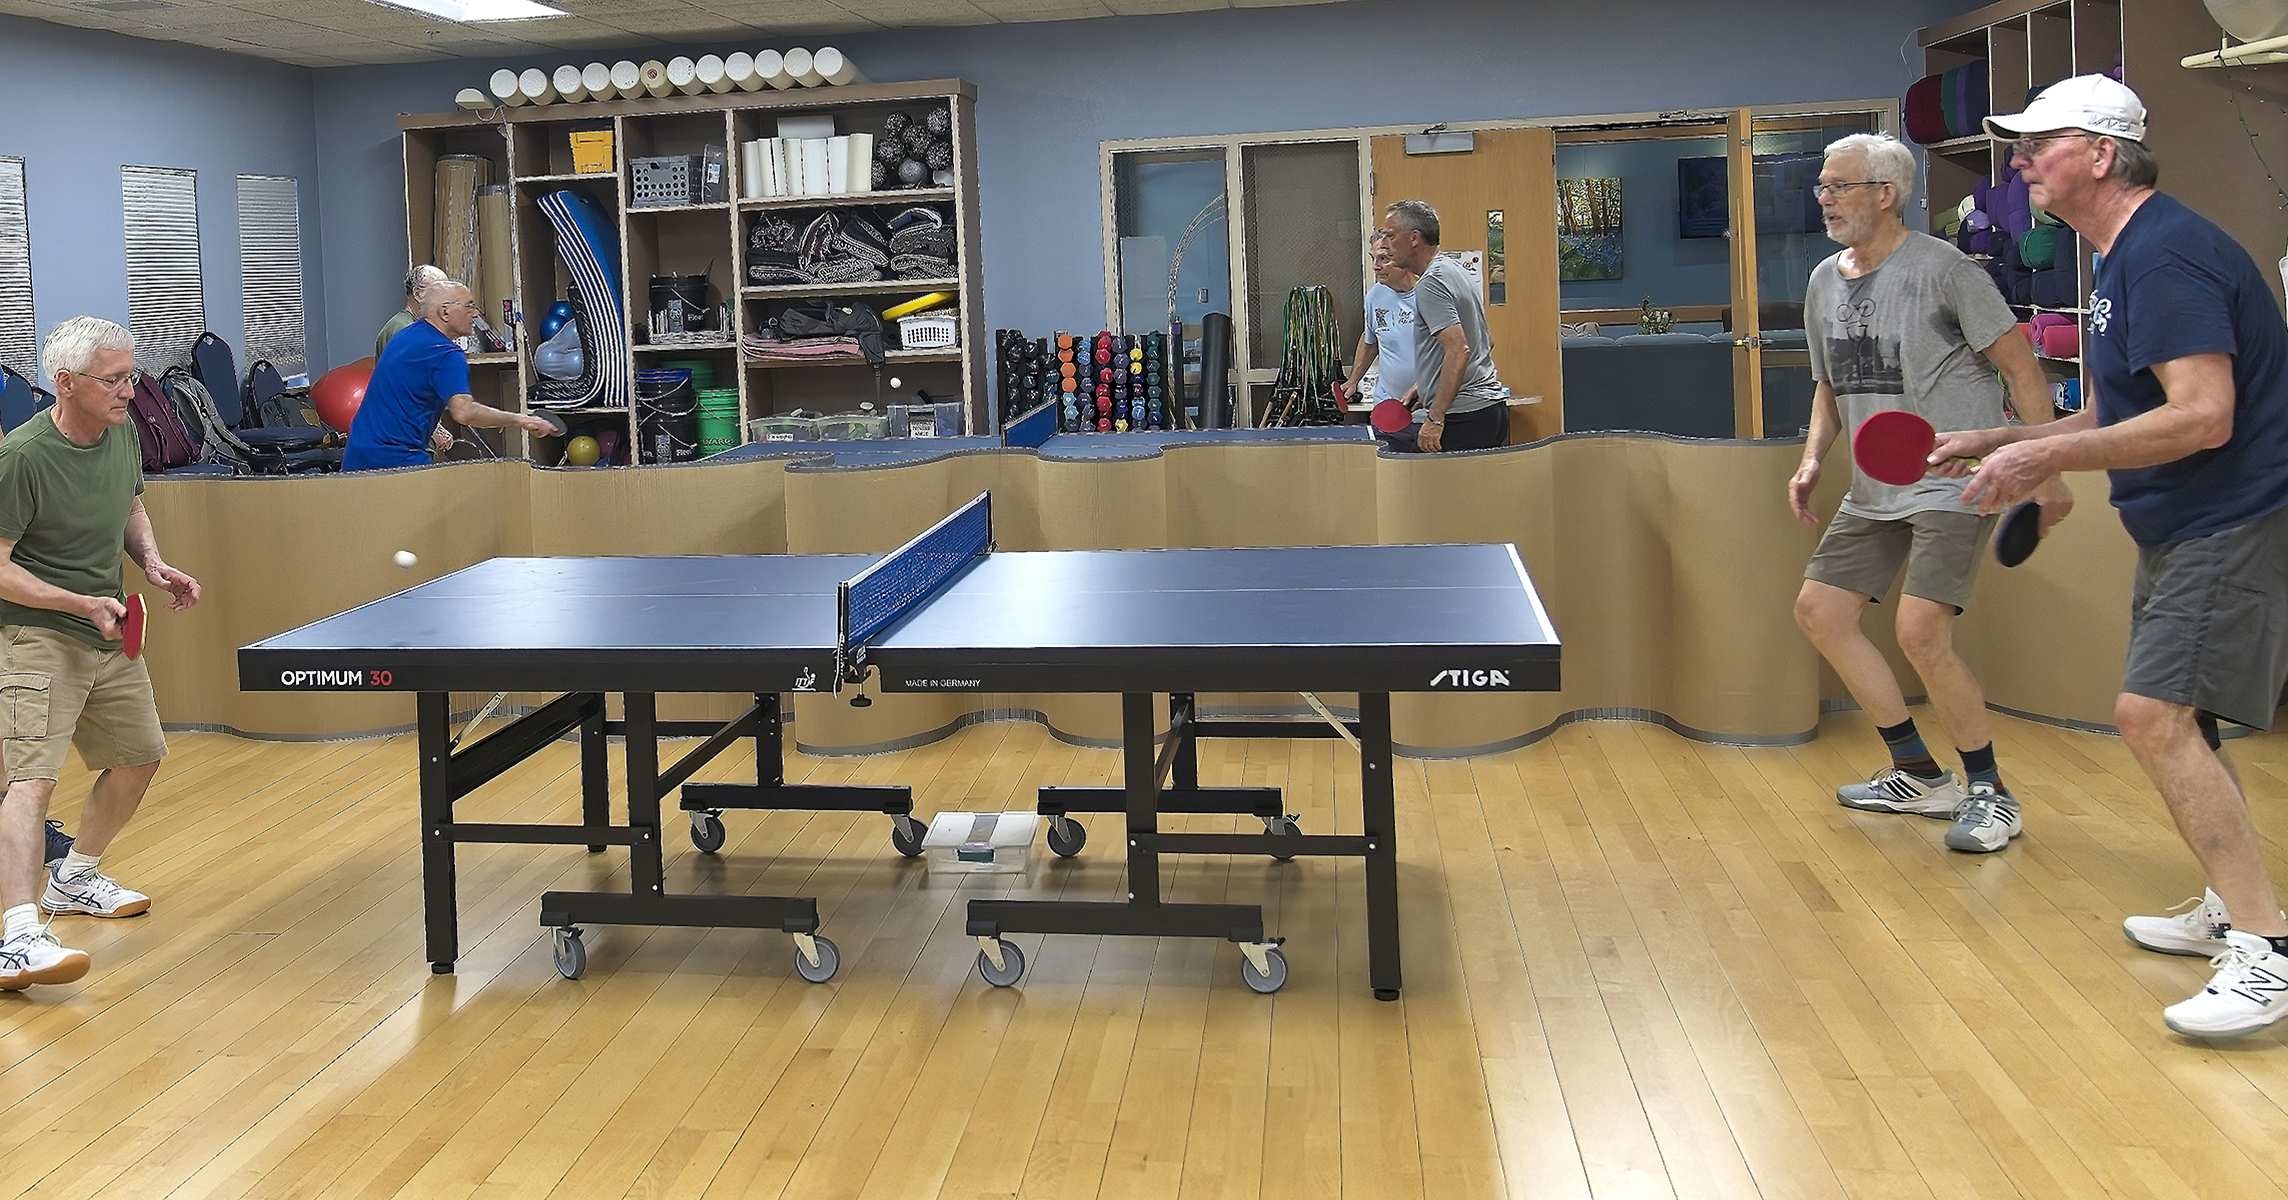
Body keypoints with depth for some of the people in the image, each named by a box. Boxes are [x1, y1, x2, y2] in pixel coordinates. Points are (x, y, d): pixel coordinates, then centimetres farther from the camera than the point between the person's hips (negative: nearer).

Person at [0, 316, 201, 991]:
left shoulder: (122, 434, 1)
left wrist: (153, 563, 2)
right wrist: (83, 603, -26)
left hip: (107, 634, 8)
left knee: (139, 758, 17)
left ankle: (75, 878, 39)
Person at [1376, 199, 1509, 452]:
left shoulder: (1430, 284, -14)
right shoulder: (1457, 270, 17)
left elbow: (1459, 352, -24)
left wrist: (1435, 418, -23)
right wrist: (1424, 385, 25)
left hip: (1463, 417, -10)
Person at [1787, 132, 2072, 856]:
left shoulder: (1941, 268, -12)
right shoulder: (1824, 283, 10)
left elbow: (2021, 369, -10)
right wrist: (1813, 460, 3)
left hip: (1954, 485, -8)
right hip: (1874, 491, 8)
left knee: (1921, 632, -20)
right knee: (1819, 612, 4)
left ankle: (1990, 794, 1)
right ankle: (1919, 776, 17)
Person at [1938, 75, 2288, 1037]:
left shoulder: (2165, 255, -19)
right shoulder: (2122, 262, 14)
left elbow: (2203, 416, -28)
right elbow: (2120, 415, 21)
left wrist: (2048, 458, -24)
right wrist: (1993, 444, 14)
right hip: (2184, 528, 11)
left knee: (2153, 712, -18)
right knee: (2175, 720, 17)